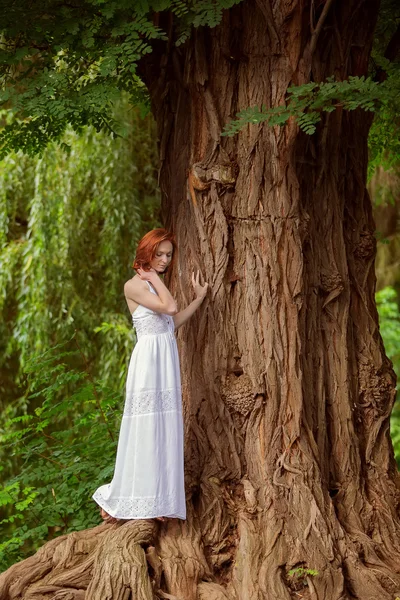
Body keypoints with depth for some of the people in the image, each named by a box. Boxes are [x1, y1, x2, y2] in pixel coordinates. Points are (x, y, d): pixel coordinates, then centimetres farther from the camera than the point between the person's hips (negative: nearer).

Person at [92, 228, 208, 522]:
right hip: (149, 358, -8)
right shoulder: (134, 285, -9)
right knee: (145, 431, -6)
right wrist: (154, 277, -8)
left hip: (168, 360, 8)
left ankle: (157, 501, 12)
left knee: (165, 432, 7)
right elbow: (170, 307, -19)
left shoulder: (156, 285, 17)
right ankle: (122, 500, 2)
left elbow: (174, 321, 15)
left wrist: (199, 297, 19)